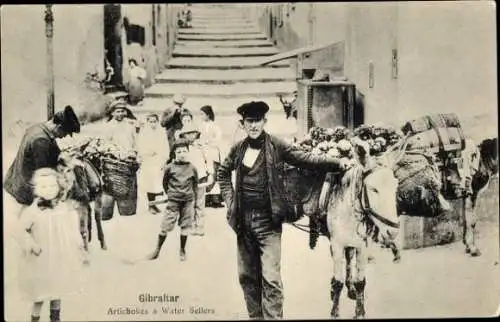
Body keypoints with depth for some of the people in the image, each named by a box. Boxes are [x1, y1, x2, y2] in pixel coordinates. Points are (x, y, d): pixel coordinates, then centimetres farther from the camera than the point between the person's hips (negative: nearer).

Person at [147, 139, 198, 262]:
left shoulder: (192, 168, 1)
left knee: (185, 227, 7)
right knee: (165, 226, -1)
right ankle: (157, 250, 11)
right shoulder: (169, 167, -3)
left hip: (188, 201, 1)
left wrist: (193, 198, 8)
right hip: (173, 201, -1)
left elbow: (195, 184, 10)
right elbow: (165, 183, 9)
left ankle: (182, 250, 22)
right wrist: (170, 193, 8)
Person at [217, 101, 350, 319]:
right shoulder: (238, 148, 6)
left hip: (268, 221, -4)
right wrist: (229, 199, 11)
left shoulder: (276, 146, -5)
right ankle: (255, 315, 29)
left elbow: (306, 159, -6)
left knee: (270, 277, -9)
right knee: (246, 276, 13)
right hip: (243, 220, 4)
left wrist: (337, 163, -18)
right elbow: (223, 173, 22)